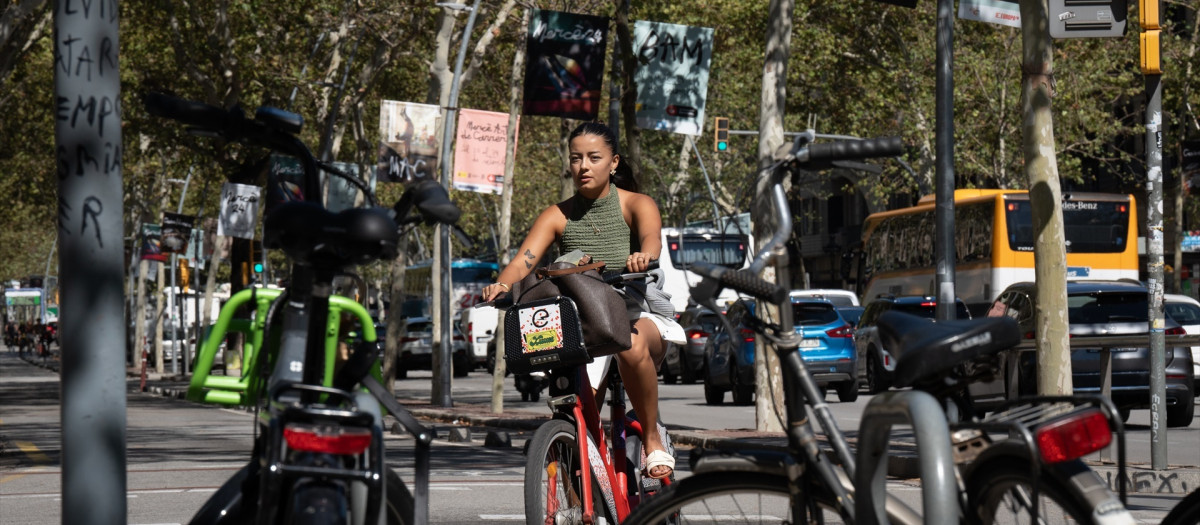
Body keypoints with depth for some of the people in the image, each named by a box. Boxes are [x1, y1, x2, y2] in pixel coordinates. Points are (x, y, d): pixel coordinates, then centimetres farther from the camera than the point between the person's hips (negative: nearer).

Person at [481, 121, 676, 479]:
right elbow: (523, 261, -8)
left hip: (634, 316, -2)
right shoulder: (558, 216, 6)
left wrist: (645, 255, -49)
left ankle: (653, 439, -17)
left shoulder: (635, 204, 0)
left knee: (633, 347, -38)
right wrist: (502, 284, -32)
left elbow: (652, 236, -23)